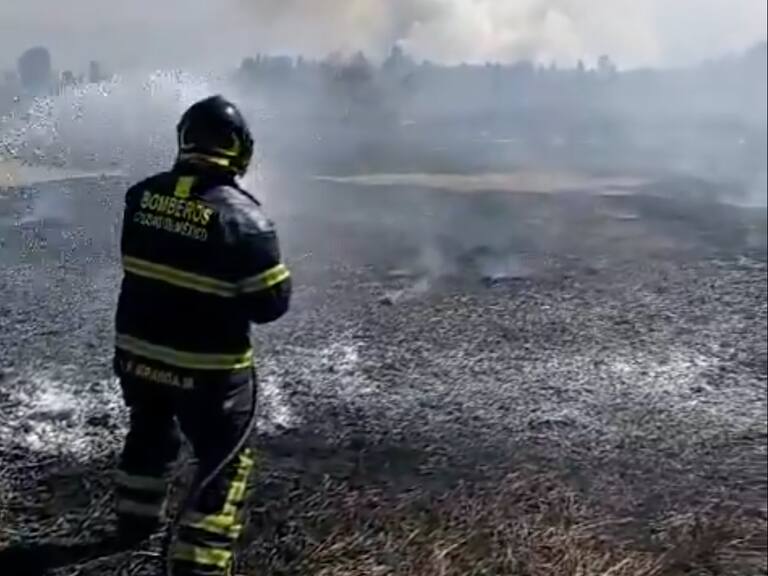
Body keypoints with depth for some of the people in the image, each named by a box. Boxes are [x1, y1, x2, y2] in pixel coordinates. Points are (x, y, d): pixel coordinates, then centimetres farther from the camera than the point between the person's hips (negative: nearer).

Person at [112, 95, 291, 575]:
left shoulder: (142, 196, -5)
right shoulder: (242, 216, -21)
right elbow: (271, 304, -15)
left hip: (136, 353, 6)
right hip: (208, 368, -6)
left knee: (150, 434, 31)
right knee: (225, 463, 11)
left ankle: (135, 522, 51)